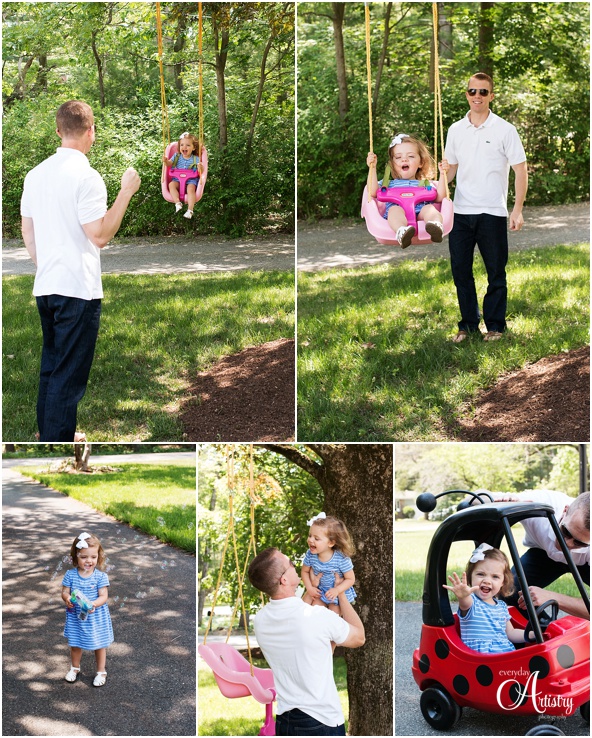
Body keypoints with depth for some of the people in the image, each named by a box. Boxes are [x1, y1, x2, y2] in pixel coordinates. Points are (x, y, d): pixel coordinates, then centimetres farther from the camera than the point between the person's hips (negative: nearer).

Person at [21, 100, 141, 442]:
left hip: (45, 286, 8)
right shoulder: (85, 176, -15)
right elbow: (100, 235, -18)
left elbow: (27, 231, 15)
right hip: (78, 289, -8)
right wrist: (126, 192, -13)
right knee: (69, 378, -2)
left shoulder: (36, 174, 9)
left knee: (50, 368, 19)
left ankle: (47, 433, 28)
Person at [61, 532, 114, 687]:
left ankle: (101, 671, 31)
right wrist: (67, 599, -27)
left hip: (96, 617, -2)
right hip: (75, 616, 2)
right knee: (75, 644, 18)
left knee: (99, 644, 11)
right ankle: (75, 668, 43)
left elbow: (104, 596, -16)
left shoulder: (101, 576, -14)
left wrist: (94, 604, -35)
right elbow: (65, 591, -3)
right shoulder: (70, 575, -8)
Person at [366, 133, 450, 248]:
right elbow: (372, 192, 15)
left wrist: (442, 174, 12)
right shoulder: (388, 184, 36)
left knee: (429, 208, -32)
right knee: (395, 209, -36)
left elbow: (439, 197, 17)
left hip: (420, 212, 1)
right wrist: (372, 168, 13)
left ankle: (436, 226, -67)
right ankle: (401, 232, -69)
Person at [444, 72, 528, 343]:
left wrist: (517, 210, -9)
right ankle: (468, 324, 19)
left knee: (496, 272, 5)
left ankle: (495, 325, 16)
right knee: (460, 269, 6)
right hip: (461, 211, 3)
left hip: (492, 212, -3)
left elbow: (521, 170, -2)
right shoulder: (456, 130, 8)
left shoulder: (504, 130, -3)